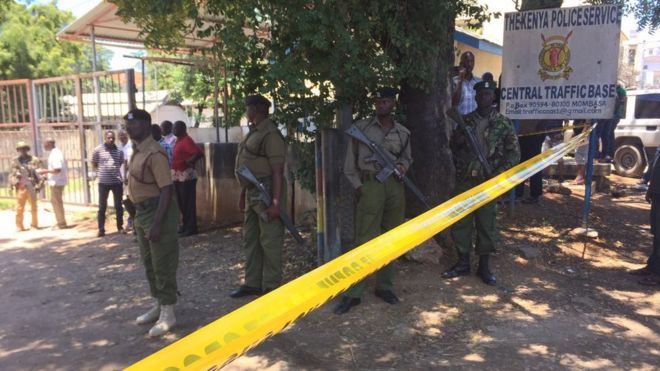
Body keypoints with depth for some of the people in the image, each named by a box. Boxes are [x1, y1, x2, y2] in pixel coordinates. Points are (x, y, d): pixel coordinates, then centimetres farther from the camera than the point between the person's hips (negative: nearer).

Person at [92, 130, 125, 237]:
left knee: (119, 206, 9)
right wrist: (102, 171, 1)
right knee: (102, 207, 4)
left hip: (117, 181, 2)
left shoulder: (119, 150, 3)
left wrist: (115, 170, 5)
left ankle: (120, 227, 21)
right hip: (103, 182, -2)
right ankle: (101, 229, 11)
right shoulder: (98, 150, -3)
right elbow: (94, 164, 8)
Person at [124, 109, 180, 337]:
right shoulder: (137, 152, 12)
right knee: (149, 264, 19)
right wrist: (138, 216, 20)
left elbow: (167, 189, -24)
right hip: (142, 212, 10)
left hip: (158, 212, -10)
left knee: (163, 265, -1)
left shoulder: (154, 153, -19)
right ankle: (158, 305, 33)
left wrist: (157, 223, -26)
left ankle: (168, 314, 9)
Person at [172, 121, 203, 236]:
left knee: (188, 202, -4)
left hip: (186, 175, -10)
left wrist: (189, 162, -18)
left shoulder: (186, 140, -15)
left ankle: (191, 228, 3)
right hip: (178, 176, 10)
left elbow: (198, 153, -28)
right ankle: (185, 225, 26)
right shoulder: (179, 141, 14)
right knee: (181, 202, 15)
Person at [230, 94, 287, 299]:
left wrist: (276, 203, -24)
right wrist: (242, 194, 20)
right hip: (251, 193, 10)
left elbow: (277, 171, -20)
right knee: (250, 240, 16)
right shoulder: (253, 132, 14)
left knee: (269, 242, -2)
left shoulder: (270, 135, -16)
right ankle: (252, 283, 28)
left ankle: (271, 288, 8)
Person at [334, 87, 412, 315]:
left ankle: (385, 287, 22)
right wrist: (357, 185, -6)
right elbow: (350, 161, 3)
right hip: (370, 184, -4)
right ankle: (353, 293, 0)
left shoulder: (403, 133, 11)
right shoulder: (361, 127, 3)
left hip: (395, 186, 4)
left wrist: (403, 165, -2)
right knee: (365, 239, -6)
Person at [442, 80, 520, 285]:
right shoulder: (465, 121, 8)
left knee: (486, 222, 4)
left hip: (488, 181, -2)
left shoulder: (503, 123, 2)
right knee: (461, 221, 6)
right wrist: (458, 141, -7)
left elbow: (514, 153, 0)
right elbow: (454, 147, 16)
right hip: (464, 179, 2)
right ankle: (463, 263, 20)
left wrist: (499, 173, -11)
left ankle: (484, 266, 17)